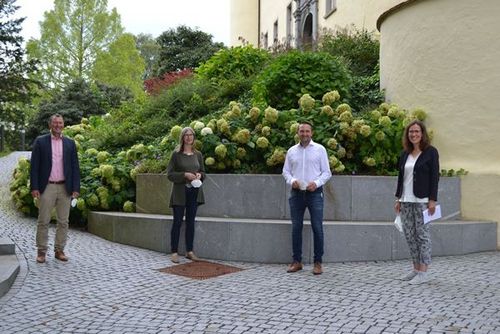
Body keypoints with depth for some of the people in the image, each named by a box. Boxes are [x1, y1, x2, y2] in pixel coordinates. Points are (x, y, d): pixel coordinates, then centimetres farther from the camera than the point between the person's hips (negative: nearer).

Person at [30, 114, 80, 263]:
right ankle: (41, 251, 11)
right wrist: (34, 187, -8)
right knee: (43, 221, 2)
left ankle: (59, 250, 15)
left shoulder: (70, 143, 8)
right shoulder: (40, 141, 2)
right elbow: (34, 166, -1)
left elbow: (75, 167, 6)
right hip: (47, 187, -2)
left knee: (63, 222, 6)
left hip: (65, 188, 2)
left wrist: (76, 188, -2)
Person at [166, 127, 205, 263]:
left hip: (194, 192, 4)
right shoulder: (176, 154, -3)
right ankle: (174, 252, 6)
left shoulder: (198, 154, 8)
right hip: (180, 192, -4)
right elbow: (169, 174, -6)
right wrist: (185, 175, -18)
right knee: (177, 221, 0)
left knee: (191, 221, 8)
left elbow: (203, 172, 16)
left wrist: (199, 175, -6)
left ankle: (189, 251, 16)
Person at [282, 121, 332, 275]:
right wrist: (292, 180, -9)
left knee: (317, 228, -3)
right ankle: (297, 261, 15)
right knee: (296, 228, 6)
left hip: (314, 193, -3)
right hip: (296, 193, 3)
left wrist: (316, 183, -15)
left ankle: (318, 262, 5)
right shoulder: (291, 151, 10)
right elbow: (286, 171, 12)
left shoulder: (319, 149, 3)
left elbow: (327, 172, 2)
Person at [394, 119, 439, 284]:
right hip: (406, 200, 6)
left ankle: (423, 272, 3)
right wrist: (398, 198, 12)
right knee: (409, 234, 6)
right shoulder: (405, 153, 13)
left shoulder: (430, 152, -3)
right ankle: (416, 269, 16)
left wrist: (432, 200, -12)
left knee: (422, 234, -2)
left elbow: (434, 177, -7)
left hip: (422, 200, -6)